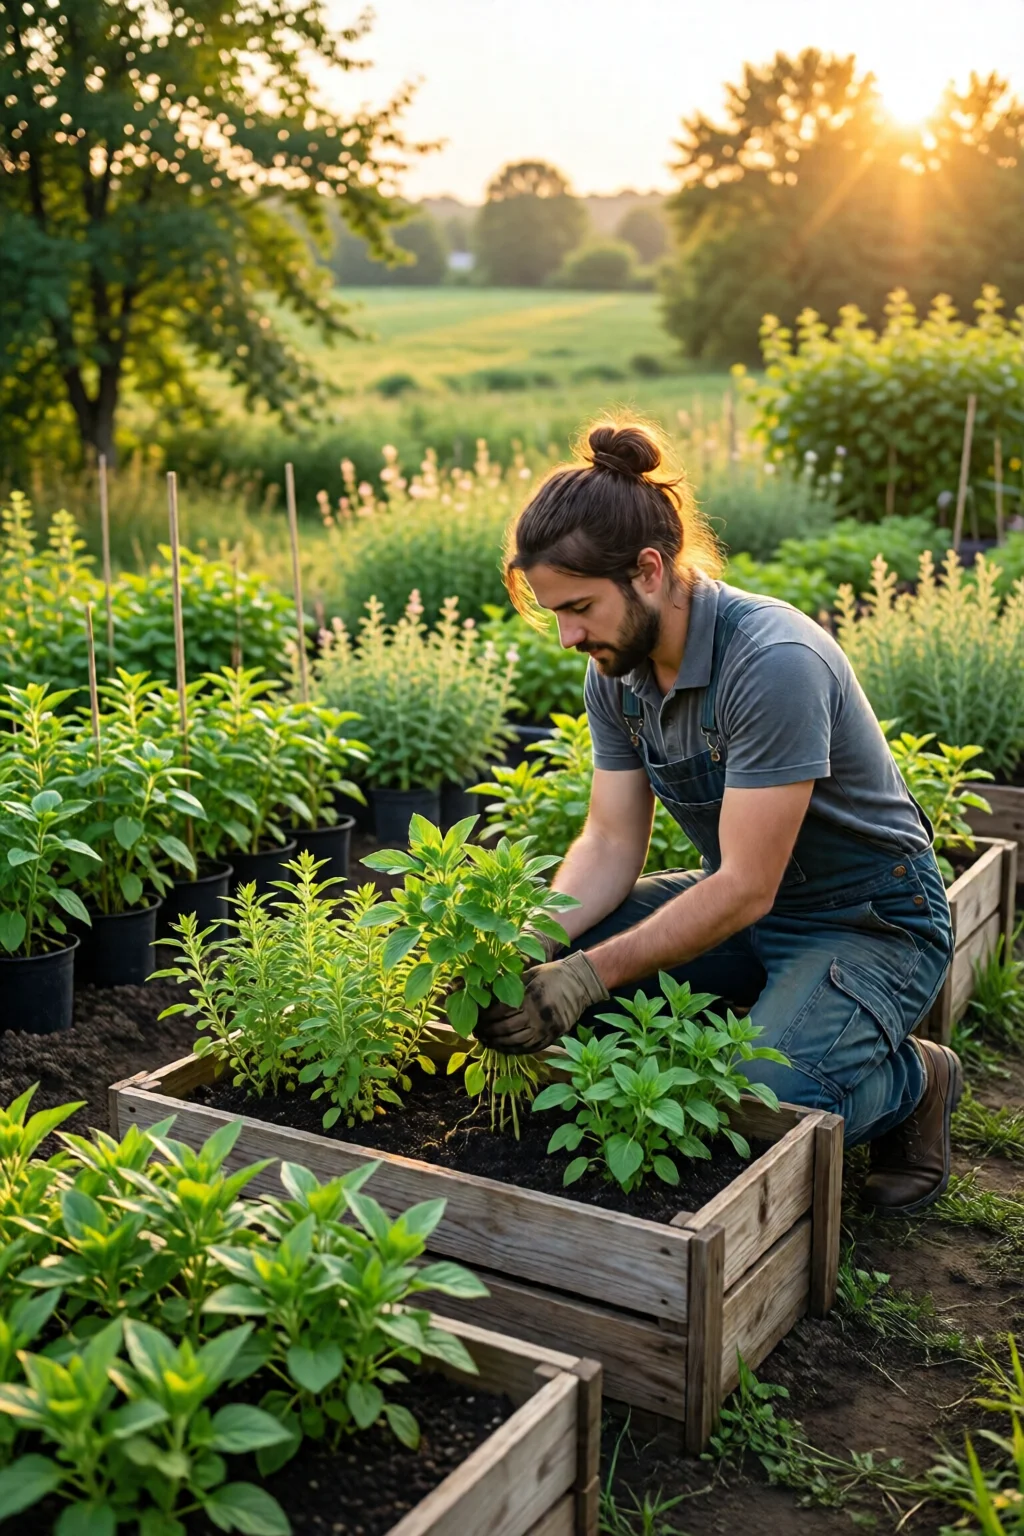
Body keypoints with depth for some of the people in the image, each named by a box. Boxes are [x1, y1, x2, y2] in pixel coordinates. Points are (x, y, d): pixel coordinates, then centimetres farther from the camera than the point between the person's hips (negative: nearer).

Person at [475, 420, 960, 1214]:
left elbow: (746, 888, -29)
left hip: (872, 925, -7)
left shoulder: (773, 664, -30)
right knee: (558, 958, -12)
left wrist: (591, 974, -32)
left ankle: (912, 1078, 5)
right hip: (739, 901, 7)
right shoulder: (617, 672, -5)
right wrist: (536, 941, -21)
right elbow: (611, 842, -3)